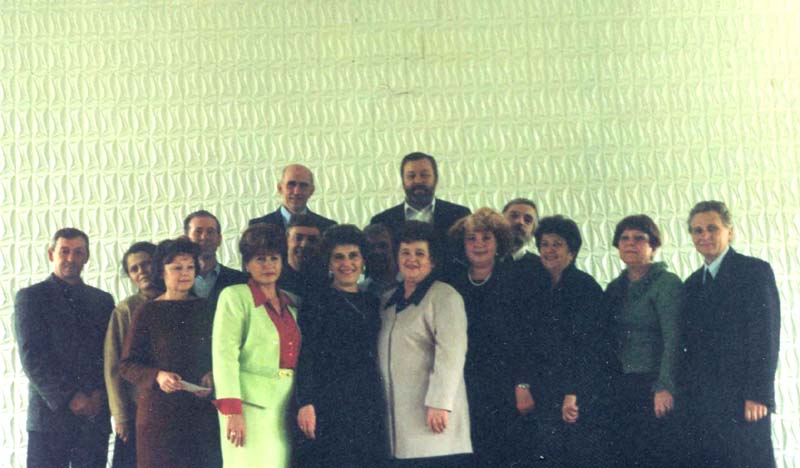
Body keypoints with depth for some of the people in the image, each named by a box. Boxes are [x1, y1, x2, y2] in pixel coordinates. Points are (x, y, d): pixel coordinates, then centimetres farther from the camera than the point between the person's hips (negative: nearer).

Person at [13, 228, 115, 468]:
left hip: (95, 414, 3)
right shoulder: (30, 297, 4)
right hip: (50, 414, -3)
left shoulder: (103, 300, 15)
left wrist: (100, 394, -5)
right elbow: (31, 357, -5)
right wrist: (68, 397, -11)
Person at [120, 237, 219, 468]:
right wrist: (156, 376, -15)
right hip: (159, 412, -2)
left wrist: (212, 376, -4)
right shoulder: (147, 312, 2)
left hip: (202, 411, 3)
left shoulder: (204, 308, 10)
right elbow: (126, 364, 2)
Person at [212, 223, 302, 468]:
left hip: (286, 409, 5)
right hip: (251, 406, -5)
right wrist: (232, 411, -17)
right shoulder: (235, 296, -2)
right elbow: (224, 355, -9)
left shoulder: (292, 302, 15)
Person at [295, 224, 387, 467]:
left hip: (371, 405, 5)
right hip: (333, 404, -5)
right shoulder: (317, 303, 1)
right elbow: (306, 358, -5)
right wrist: (306, 403, -15)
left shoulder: (372, 303, 17)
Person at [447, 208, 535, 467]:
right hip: (467, 393, 2)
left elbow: (528, 339, -2)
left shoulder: (516, 282, 2)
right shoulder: (453, 286, 10)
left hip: (508, 392, -2)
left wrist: (523, 385, -10)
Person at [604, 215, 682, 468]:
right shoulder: (615, 288, 15)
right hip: (620, 388, 5)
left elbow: (673, 339, -13)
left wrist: (665, 388, -22)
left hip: (654, 388, -5)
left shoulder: (668, 283, -4)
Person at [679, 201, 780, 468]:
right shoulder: (693, 283, 17)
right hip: (699, 403, 6)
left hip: (742, 402, -6)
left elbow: (766, 336, -9)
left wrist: (758, 395, -16)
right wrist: (684, 391, 6)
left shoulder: (755, 271, -2)